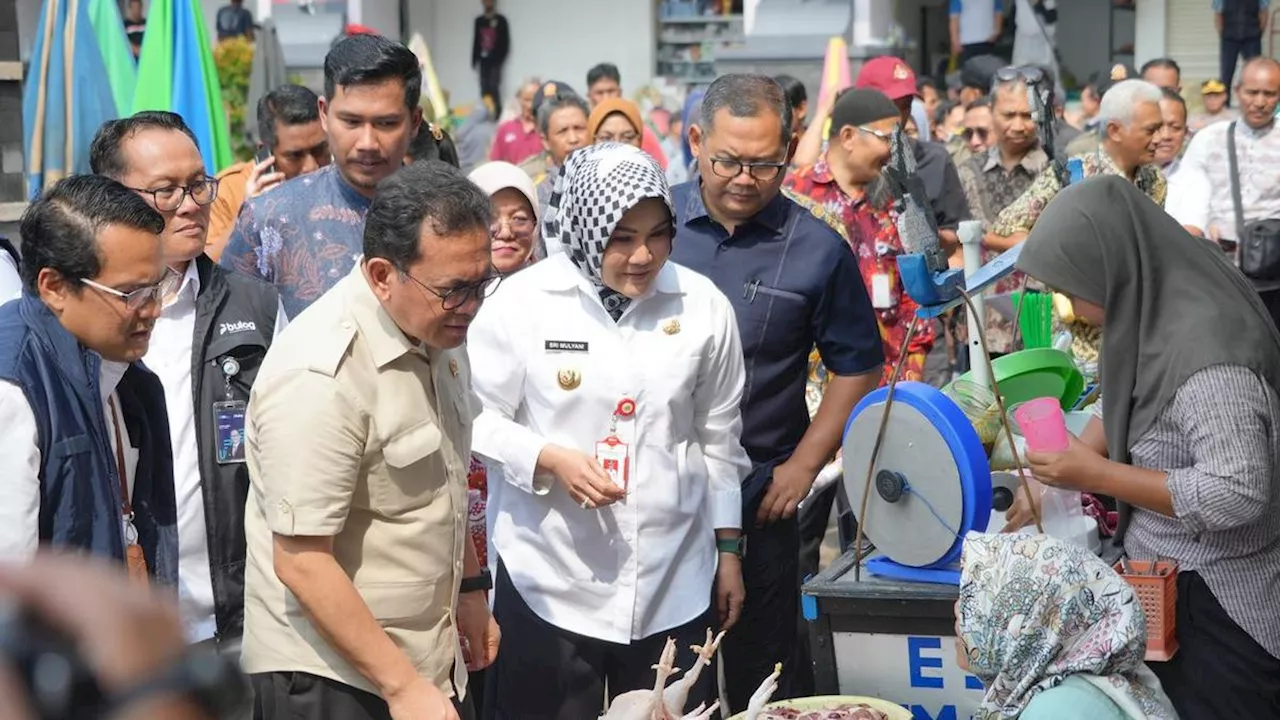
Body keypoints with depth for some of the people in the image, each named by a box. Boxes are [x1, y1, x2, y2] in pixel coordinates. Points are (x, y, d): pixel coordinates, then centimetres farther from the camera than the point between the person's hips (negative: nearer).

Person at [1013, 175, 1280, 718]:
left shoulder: (1206, 352, -29)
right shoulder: (1155, 310, 0)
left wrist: (1098, 475, -25)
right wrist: (1062, 473, 0)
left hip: (1216, 606, -9)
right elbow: (1124, 409, 14)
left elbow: (1236, 496, -32)